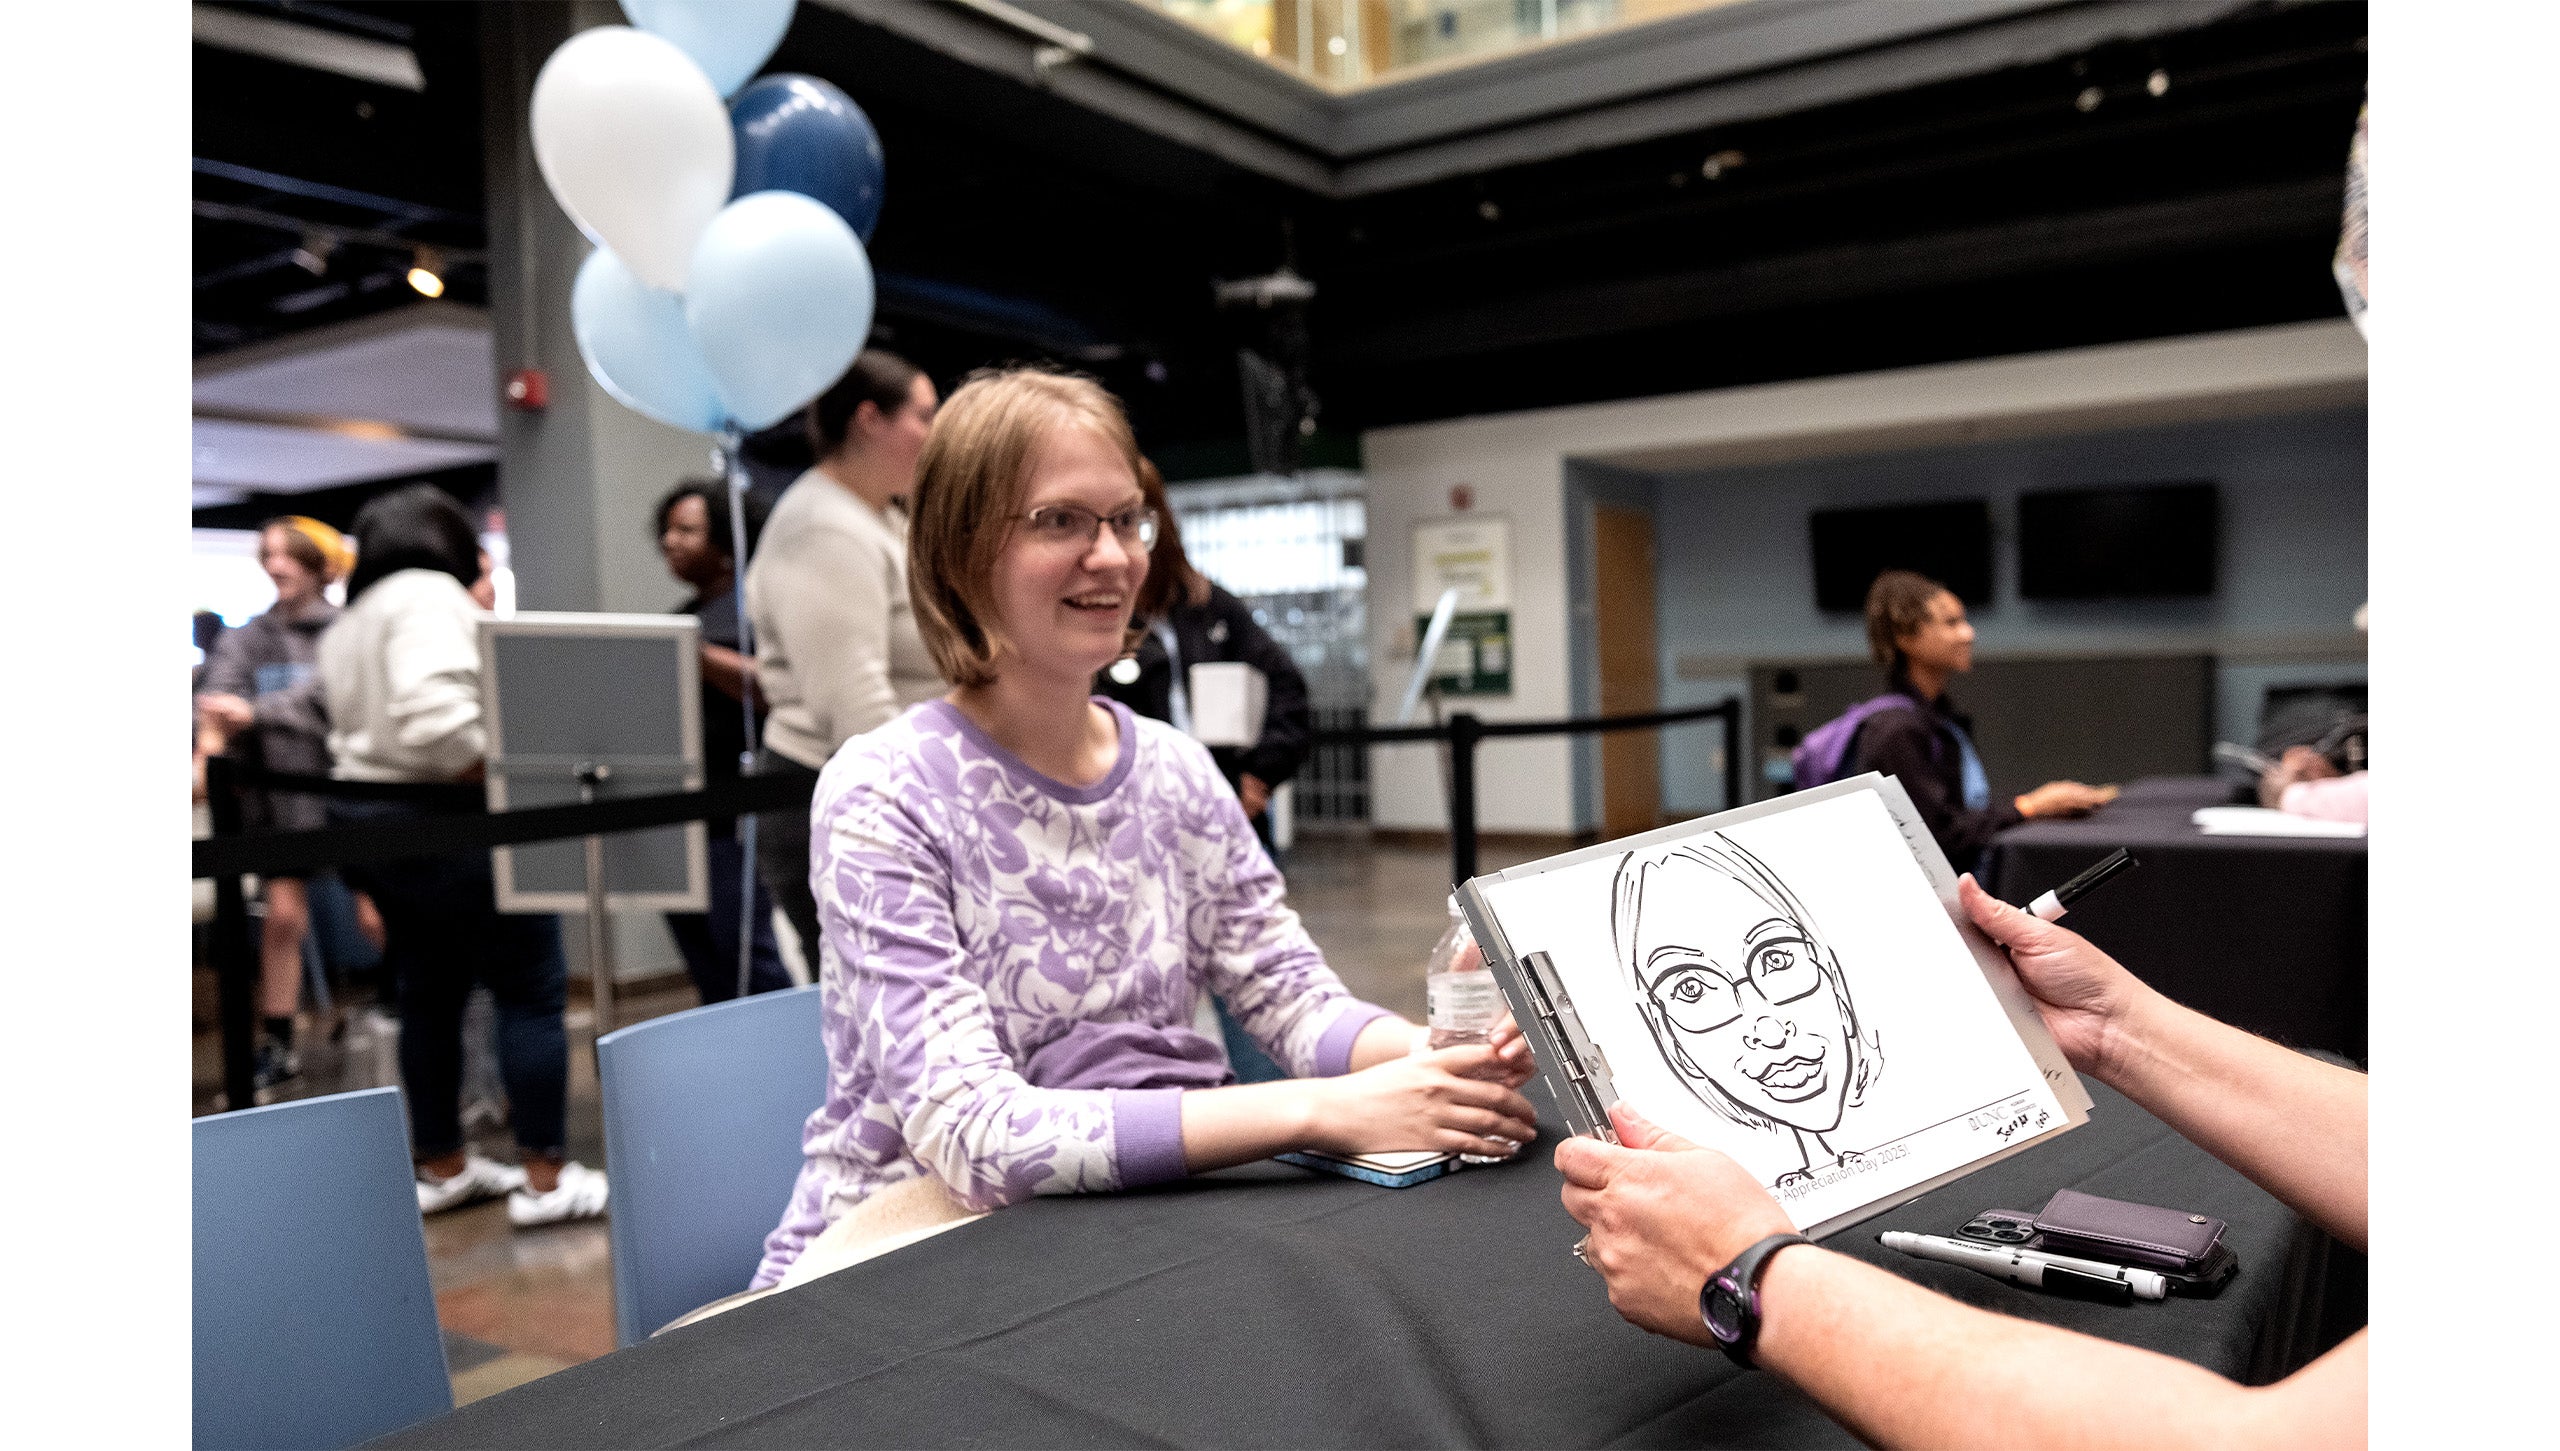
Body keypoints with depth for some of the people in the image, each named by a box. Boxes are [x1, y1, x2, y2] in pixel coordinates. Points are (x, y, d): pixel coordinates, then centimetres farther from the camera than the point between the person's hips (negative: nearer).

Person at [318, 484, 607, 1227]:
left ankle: (441, 1165, 24)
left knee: (429, 992, 16)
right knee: (532, 989, -3)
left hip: (365, 816, 10)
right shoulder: (429, 595, -13)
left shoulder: (349, 622, 18)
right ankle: (545, 1177, 0)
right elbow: (434, 716, -28)